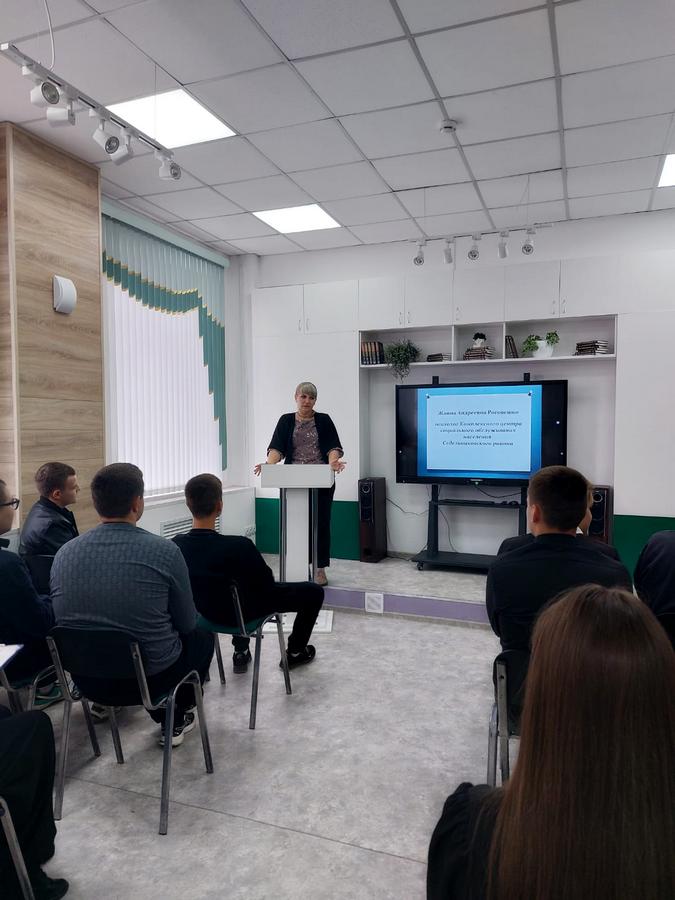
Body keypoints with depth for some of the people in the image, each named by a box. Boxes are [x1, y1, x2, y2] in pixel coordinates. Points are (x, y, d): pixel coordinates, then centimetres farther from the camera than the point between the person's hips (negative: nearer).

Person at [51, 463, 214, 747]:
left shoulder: (64, 552, -7)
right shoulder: (164, 550, -19)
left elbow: (60, 619, 9)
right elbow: (187, 623, -8)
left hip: (87, 679, 5)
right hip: (151, 678, -4)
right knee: (202, 636, 26)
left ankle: (164, 716, 40)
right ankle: (176, 719, 33)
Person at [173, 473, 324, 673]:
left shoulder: (175, 545, -18)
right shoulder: (238, 546, -36)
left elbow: (200, 581, 2)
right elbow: (268, 586, -18)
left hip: (205, 611, 6)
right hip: (244, 613, -5)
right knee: (314, 591, 14)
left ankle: (240, 651, 40)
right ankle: (295, 652, 33)